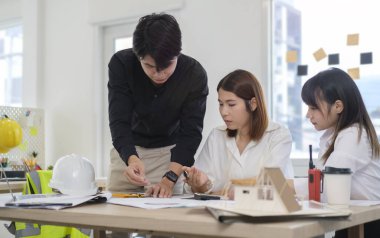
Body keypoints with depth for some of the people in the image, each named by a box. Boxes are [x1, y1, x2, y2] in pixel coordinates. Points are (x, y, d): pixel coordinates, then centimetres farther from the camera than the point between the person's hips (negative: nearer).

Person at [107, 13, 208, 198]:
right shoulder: (121, 64, -23)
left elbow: (190, 132, -20)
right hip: (127, 148, 1)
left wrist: (170, 178, -33)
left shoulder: (195, 75, -24)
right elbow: (119, 122, -26)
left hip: (169, 149, -1)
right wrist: (132, 160, -45)